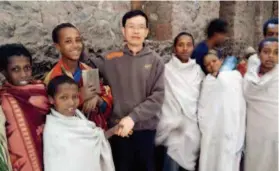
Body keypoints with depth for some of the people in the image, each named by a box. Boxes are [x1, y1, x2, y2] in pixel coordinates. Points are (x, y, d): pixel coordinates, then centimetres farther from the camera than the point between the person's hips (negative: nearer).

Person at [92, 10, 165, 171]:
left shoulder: (155, 60, -3)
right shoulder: (112, 59, -1)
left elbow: (158, 97, -9)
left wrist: (133, 117, -17)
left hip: (146, 128, 0)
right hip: (118, 128, 0)